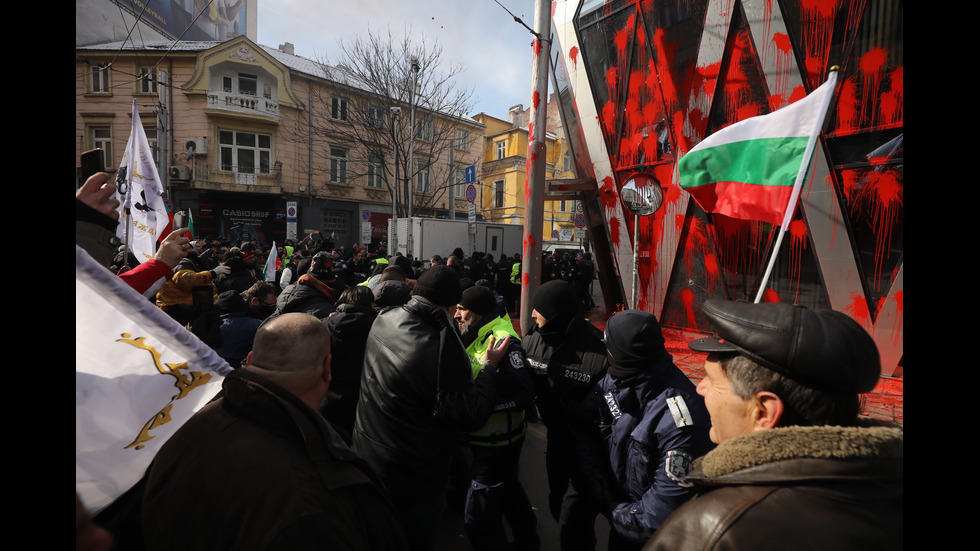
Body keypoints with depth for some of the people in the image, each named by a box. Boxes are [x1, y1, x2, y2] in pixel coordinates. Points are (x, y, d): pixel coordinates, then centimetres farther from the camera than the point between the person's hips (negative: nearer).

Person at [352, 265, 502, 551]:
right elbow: (471, 417, -25)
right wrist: (490, 366, -14)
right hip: (412, 484, -7)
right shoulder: (441, 354, -34)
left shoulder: (383, 320, -10)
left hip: (365, 455, 7)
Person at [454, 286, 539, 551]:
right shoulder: (476, 338, 4)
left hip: (497, 444, -10)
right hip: (487, 438, 10)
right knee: (508, 490, 28)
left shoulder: (502, 341, -24)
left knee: (478, 518, -1)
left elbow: (524, 394, -31)